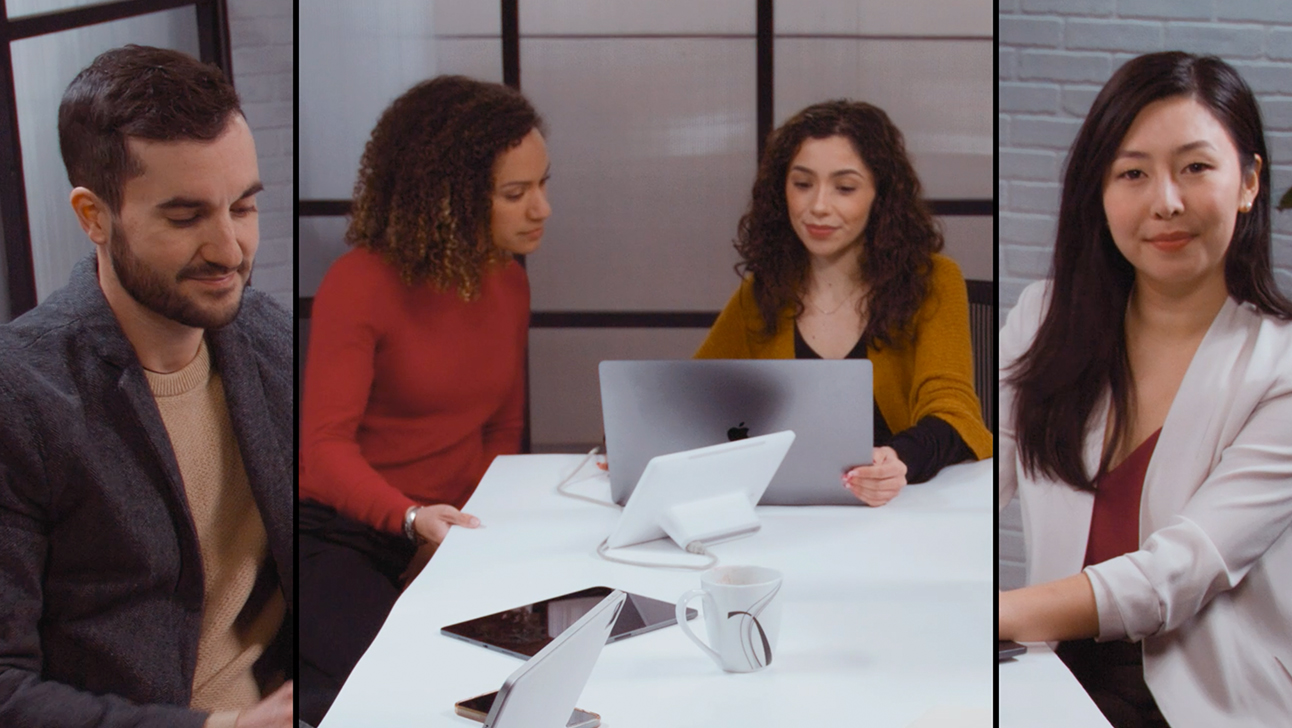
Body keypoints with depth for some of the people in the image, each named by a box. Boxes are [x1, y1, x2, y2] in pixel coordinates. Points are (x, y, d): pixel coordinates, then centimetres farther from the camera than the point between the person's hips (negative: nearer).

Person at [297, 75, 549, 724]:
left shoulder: (509, 285, 8)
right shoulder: (361, 283, -14)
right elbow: (326, 446, -19)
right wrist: (414, 519, -37)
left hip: (448, 534, 7)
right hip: (340, 536, -6)